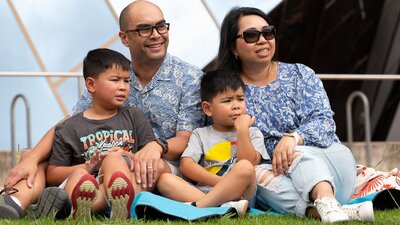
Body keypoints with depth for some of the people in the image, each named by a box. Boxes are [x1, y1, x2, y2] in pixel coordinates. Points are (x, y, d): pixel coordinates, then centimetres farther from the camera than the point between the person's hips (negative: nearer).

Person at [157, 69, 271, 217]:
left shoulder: (252, 133, 18)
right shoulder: (201, 134, 20)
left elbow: (249, 164, -1)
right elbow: (186, 165, 2)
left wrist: (242, 130, -2)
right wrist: (220, 182, -11)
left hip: (238, 194, -2)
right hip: (201, 192, 2)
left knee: (245, 167, -31)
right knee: (165, 180, -22)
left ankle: (197, 207, -33)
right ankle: (225, 207, -40)